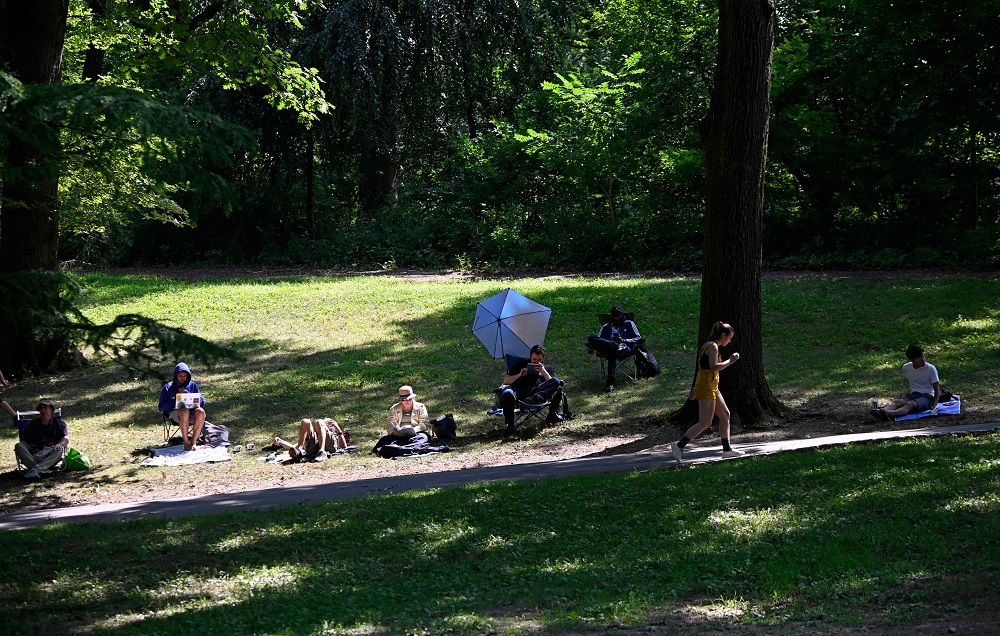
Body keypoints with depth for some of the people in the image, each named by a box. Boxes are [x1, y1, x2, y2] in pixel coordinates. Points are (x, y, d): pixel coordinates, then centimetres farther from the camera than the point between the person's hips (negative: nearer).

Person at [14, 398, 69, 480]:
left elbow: (66, 438, 1)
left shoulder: (59, 423, 17)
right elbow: (23, 442, 16)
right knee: (18, 446, -25)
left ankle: (35, 469, -51)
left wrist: (60, 444, -23)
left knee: (60, 449, -34)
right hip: (34, 455, 2)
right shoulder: (31, 425, 22)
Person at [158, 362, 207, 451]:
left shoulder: (193, 385, 13)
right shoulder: (168, 388, 6)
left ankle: (193, 441, -25)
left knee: (201, 412, -34)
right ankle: (186, 442, -28)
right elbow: (161, 407, -1)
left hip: (191, 411, 3)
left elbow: (202, 402, 12)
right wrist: (176, 400, -13)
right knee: (185, 411, -39)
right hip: (174, 413, -3)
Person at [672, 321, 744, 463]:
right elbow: (714, 366, -27)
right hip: (706, 389, -11)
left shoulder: (709, 345, 17)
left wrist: (694, 389, 20)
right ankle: (679, 445, -12)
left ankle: (727, 449, 19)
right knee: (705, 423, -12)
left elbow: (700, 368, 19)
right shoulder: (713, 346, -13)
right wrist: (730, 361, -16)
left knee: (725, 415, 14)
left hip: (713, 388, 11)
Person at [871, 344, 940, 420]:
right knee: (897, 401, -29)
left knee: (910, 404, -37)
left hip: (927, 397, -5)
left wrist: (934, 406, -19)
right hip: (913, 394, 5)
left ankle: (889, 414, -67)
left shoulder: (931, 369, -8)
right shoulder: (906, 368, 4)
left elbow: (937, 391, -7)